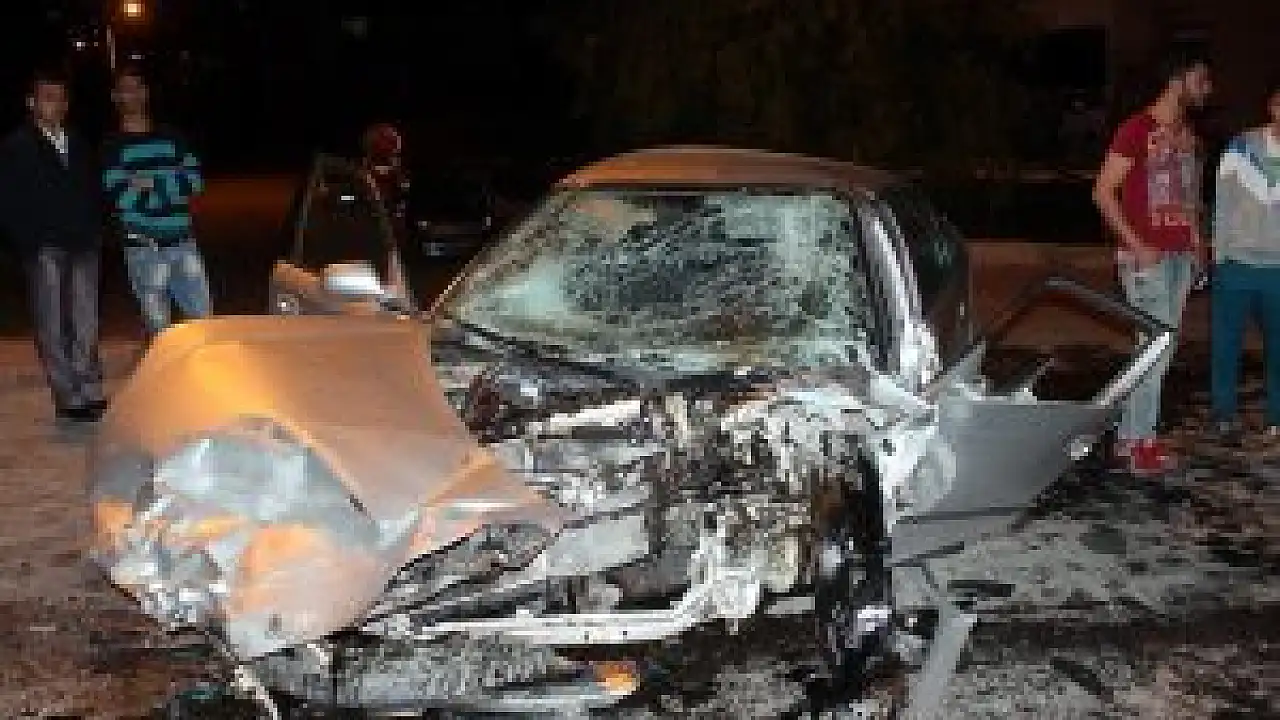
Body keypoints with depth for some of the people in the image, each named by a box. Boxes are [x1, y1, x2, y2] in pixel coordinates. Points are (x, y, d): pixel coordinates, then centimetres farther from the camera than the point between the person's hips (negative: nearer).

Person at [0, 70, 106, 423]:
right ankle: (69, 397, 0)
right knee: (52, 327, -2)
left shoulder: (79, 145, 16)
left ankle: (90, 393, 11)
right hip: (45, 249, -4)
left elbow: (93, 191, 19)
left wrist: (94, 231, 7)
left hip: (83, 247, 4)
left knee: (86, 324, 5)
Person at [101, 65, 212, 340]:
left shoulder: (171, 137, 12)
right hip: (144, 247, -3)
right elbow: (116, 197, -9)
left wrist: (150, 181, -10)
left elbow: (195, 180, 4)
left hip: (183, 242, 3)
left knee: (202, 314, 4)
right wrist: (171, 182, -15)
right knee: (157, 326, 2)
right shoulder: (113, 146, 2)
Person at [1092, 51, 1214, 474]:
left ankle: (1132, 433, 17)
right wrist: (1137, 245, -15)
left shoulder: (1188, 135, 14)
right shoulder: (1136, 129, -10)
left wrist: (1196, 242, 13)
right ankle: (1138, 442, 0)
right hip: (1147, 258, -8)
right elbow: (1103, 193, -12)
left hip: (1181, 257, 8)